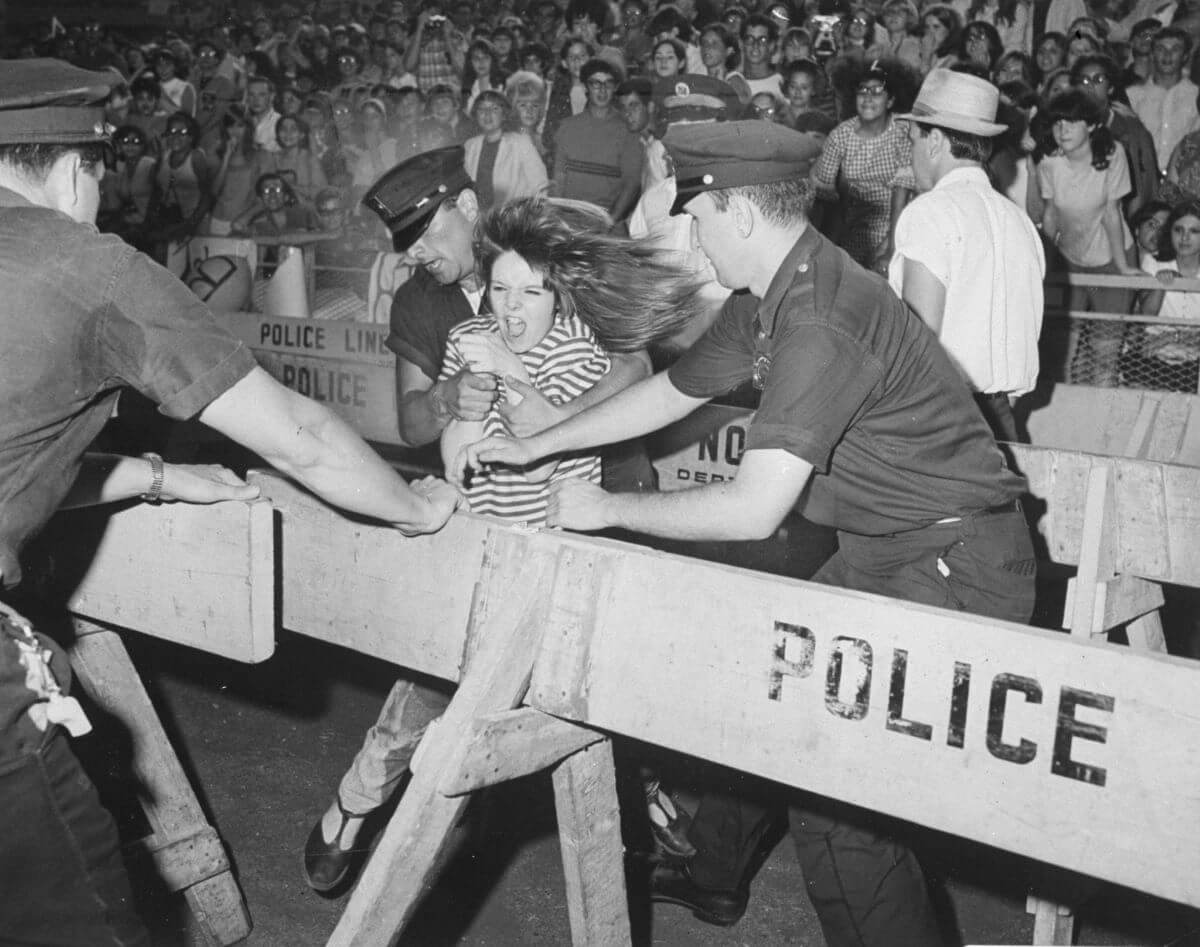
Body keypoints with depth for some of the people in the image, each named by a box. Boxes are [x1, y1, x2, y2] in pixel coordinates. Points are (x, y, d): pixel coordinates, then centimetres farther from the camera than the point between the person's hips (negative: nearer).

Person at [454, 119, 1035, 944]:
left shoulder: (819, 320, -27)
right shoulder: (768, 300, 5)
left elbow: (753, 511, -28)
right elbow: (670, 393, 16)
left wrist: (609, 508, -14)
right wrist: (531, 448, 18)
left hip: (955, 571, -10)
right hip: (884, 556, 10)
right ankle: (716, 875, 40)